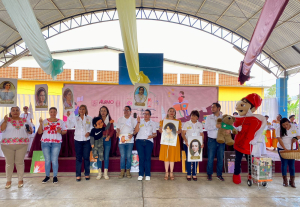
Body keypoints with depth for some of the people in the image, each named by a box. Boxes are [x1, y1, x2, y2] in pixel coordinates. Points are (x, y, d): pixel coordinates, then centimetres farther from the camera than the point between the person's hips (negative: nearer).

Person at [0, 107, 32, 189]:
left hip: (22, 144, 1)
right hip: (7, 145, -1)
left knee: (20, 162, 5)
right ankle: (8, 181, 20)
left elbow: (30, 131, 13)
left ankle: (20, 180, 17)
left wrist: (30, 130, -10)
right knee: (9, 163, 6)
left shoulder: (25, 120, 8)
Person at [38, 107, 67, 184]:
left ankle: (55, 176, 9)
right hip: (45, 142, 1)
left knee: (54, 160, -1)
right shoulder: (44, 121, 8)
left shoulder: (60, 122, 6)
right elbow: (39, 132, 4)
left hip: (56, 143, -1)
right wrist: (40, 124, -9)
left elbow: (65, 131, 6)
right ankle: (47, 176, 18)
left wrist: (61, 132, -14)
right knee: (47, 160, 5)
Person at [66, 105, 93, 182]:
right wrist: (68, 117, -7)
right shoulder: (75, 118, 8)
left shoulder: (89, 118, 5)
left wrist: (89, 132, -14)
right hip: (78, 140, 1)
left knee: (86, 157, 4)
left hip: (87, 140, 0)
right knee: (78, 158, 3)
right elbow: (69, 126, 0)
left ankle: (87, 174, 17)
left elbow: (92, 127, 3)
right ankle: (78, 175, 11)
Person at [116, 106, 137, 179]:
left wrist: (132, 134, -11)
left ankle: (128, 171, 12)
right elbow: (118, 128, 12)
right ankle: (122, 171, 9)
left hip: (130, 140, -1)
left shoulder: (133, 120, 9)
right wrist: (117, 132, -10)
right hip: (121, 140, 1)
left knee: (129, 156, 2)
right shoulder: (120, 119, 13)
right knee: (122, 156, 0)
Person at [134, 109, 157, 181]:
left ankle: (147, 175, 3)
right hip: (139, 141, 0)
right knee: (141, 158, -4)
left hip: (148, 141, 0)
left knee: (148, 158, -4)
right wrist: (138, 122, -7)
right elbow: (136, 131, 1)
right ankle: (140, 174, 3)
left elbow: (155, 134, 13)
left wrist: (152, 136, -8)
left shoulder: (153, 123, 16)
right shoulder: (140, 122, 14)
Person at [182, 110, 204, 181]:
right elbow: (183, 133, -3)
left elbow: (202, 134, 11)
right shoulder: (187, 123, 2)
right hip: (188, 144, -2)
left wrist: (202, 142, -4)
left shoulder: (200, 124, 9)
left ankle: (194, 174, 15)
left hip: (197, 144, 2)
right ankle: (188, 174, 11)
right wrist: (185, 140, -19)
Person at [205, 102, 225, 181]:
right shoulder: (209, 117, 5)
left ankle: (219, 174, 23)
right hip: (212, 140, -1)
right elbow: (206, 127, -6)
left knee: (220, 158, 9)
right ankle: (209, 174, 17)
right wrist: (216, 126, -18)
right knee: (210, 158, 4)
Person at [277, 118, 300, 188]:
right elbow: (279, 139, -12)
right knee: (284, 164, 2)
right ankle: (285, 180, 13)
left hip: (292, 149, 1)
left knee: (292, 164, 2)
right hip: (282, 149, -1)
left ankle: (292, 181, 12)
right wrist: (285, 148, -19)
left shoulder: (294, 127, -2)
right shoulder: (280, 129, -9)